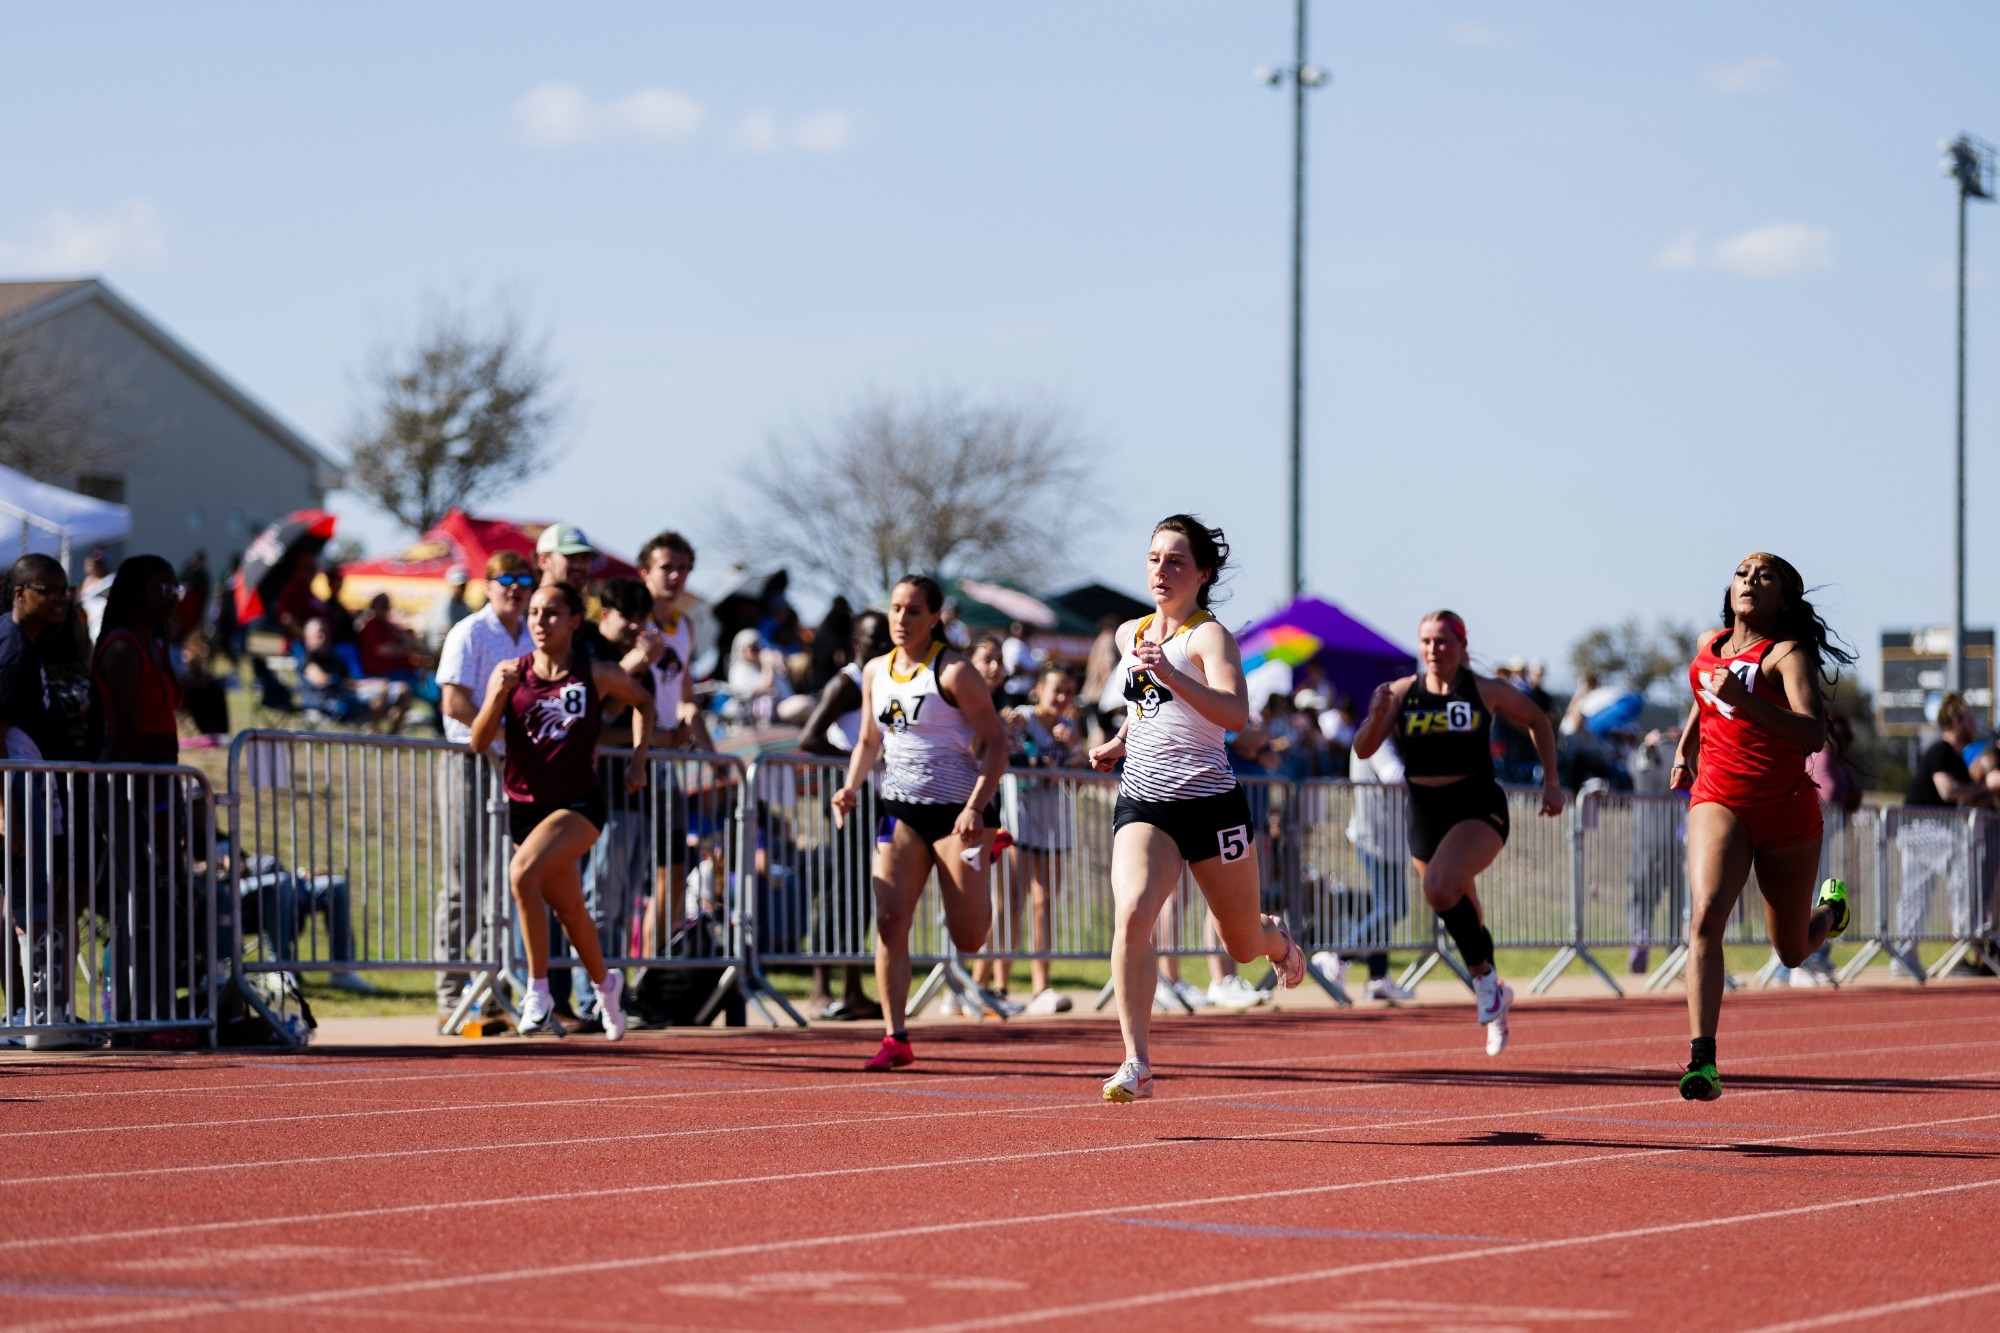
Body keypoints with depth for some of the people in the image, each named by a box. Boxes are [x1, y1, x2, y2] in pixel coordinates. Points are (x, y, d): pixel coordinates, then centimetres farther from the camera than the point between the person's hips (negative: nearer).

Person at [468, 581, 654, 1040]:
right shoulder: (512, 672, -2)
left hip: (578, 803, -4)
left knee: (523, 872, -29)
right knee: (569, 910, 17)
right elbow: (480, 743, -7)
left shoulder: (597, 674, -5)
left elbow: (642, 701, 15)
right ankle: (605, 983, 47)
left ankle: (538, 992, -21)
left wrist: (638, 760, 6)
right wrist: (498, 696, -23)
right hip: (525, 806, 4)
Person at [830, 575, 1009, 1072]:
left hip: (956, 805, -4)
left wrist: (975, 807, -21)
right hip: (900, 807, 4)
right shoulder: (876, 672, 8)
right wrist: (851, 788, 3)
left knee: (968, 939, 1)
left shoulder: (953, 672, -10)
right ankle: (895, 1038, -10)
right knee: (889, 922, -12)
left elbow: (996, 743, -11)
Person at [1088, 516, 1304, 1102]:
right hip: (1143, 803, 4)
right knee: (1131, 915, -24)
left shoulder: (1209, 636, -10)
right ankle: (1137, 1064, -25)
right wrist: (1121, 742, 13)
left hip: (1211, 805, -4)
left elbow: (1235, 714, -29)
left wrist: (1170, 675, -40)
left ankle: (1278, 938, 51)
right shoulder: (1129, 635, 10)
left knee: (1243, 946, 11)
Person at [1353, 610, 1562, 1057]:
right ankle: (1494, 993, 41)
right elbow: (1363, 750, -9)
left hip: (1478, 808, -4)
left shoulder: (1486, 692, -4)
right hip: (1425, 814, 4)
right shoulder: (1401, 693, -2)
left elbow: (1539, 722, 12)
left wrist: (1552, 781, 9)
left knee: (1440, 887, -31)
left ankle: (1485, 978, -15)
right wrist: (1377, 717, -28)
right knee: (1462, 915, 17)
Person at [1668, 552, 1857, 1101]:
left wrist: (1743, 702, -38)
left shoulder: (1787, 653, -11)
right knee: (1707, 916, -25)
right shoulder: (1710, 644, 8)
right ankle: (1702, 1059, -32)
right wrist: (1685, 751, 21)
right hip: (1718, 799, 3)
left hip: (1786, 806, -3)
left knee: (1792, 952, 13)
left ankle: (1830, 908, 51)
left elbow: (1813, 733, -27)